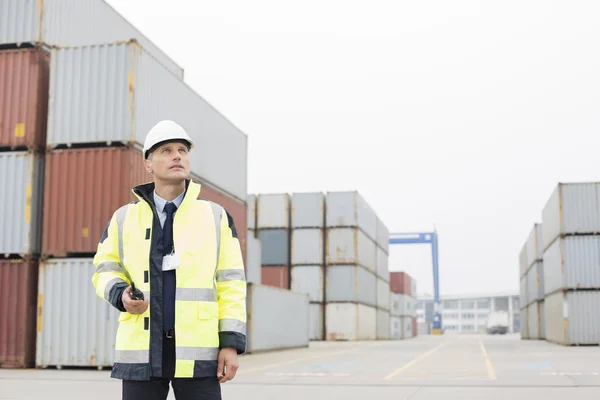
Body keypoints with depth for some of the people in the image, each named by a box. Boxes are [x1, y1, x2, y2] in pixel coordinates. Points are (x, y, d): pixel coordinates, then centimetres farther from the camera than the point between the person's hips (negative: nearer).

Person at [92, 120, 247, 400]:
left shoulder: (216, 217, 4)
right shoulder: (125, 218, 7)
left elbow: (230, 282, 2)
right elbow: (106, 271, 14)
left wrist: (231, 344, -7)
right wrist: (121, 296, -10)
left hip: (197, 352, -1)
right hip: (143, 351, 1)